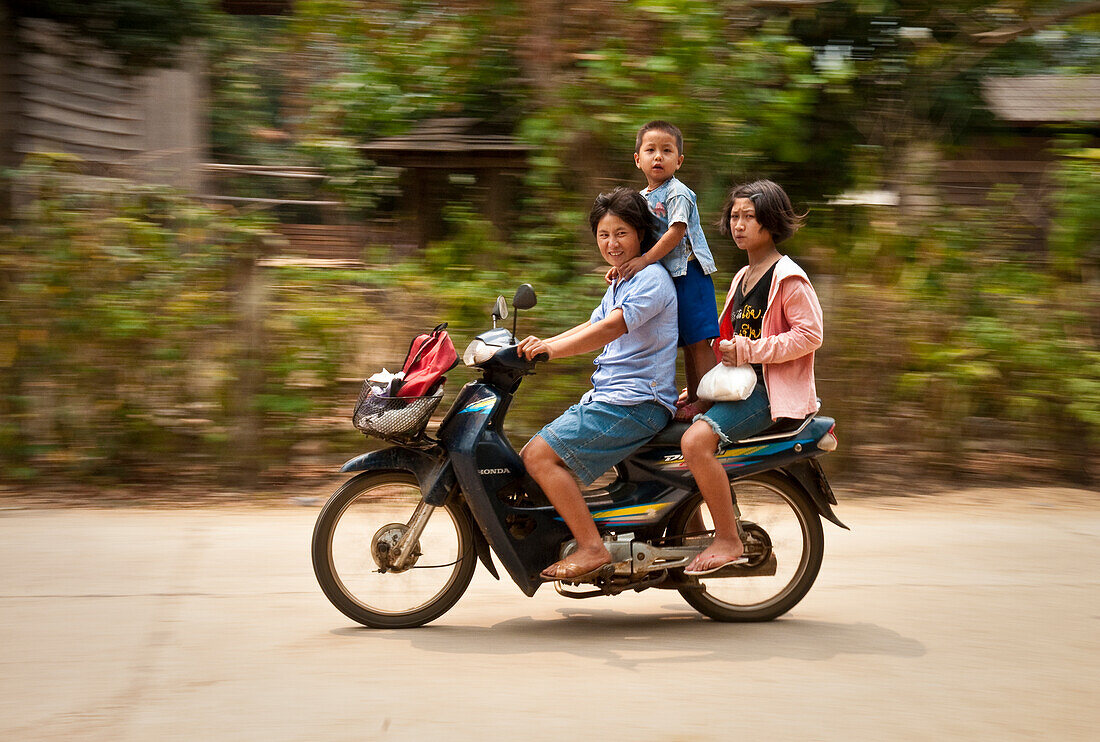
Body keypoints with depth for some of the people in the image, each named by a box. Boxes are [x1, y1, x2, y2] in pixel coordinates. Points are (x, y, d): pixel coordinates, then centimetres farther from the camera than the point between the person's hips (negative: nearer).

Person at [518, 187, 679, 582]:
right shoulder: (619, 285, 23)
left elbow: (611, 328, -23)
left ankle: (592, 548, -21)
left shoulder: (652, 278, -10)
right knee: (532, 456, 8)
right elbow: (590, 328, 25)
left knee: (540, 455, -22)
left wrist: (552, 349, -30)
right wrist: (541, 344, 9)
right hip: (604, 398, 10)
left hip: (636, 403, -10)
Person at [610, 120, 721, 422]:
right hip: (666, 277, 8)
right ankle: (692, 395, 23)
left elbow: (676, 232, -22)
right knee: (686, 342, 15)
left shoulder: (678, 193, -11)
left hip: (689, 273, -8)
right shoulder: (642, 198, 14)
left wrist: (644, 260, -26)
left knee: (698, 340, -10)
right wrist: (622, 265, 7)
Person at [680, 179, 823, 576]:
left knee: (696, 440, -28)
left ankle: (728, 542, -20)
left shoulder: (788, 277, -10)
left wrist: (748, 352, -19)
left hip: (774, 390, -10)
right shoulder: (742, 278, 20)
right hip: (740, 386, 10)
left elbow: (810, 334, -19)